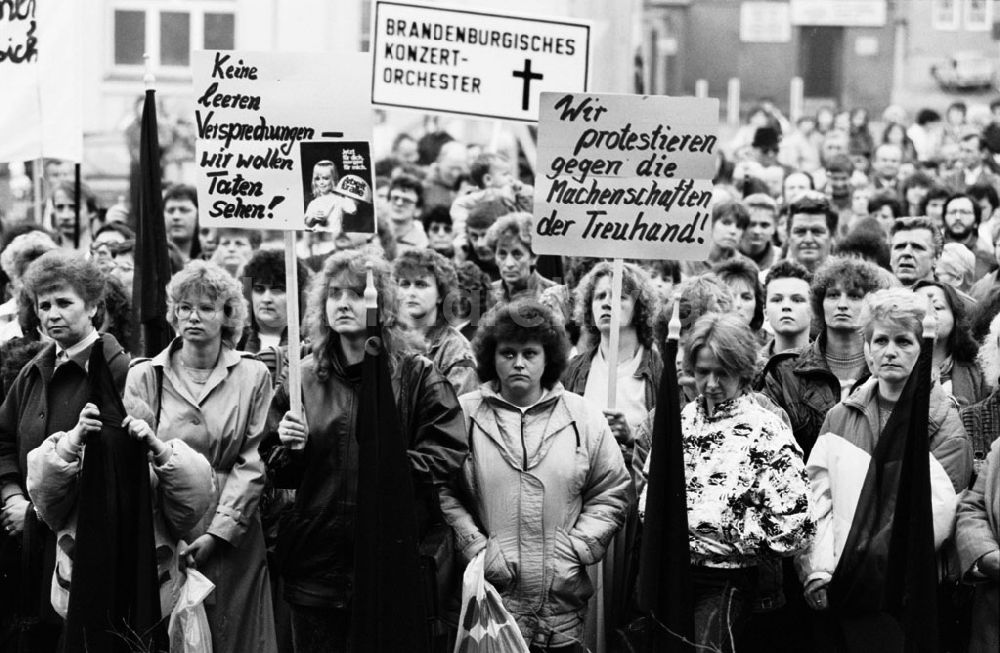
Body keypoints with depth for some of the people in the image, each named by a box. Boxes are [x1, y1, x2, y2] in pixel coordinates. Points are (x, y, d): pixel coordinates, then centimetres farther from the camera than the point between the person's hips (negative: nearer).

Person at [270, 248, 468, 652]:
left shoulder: (415, 376, 1)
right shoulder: (303, 379, 9)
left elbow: (449, 451, -7)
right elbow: (279, 476, 15)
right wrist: (288, 448, -6)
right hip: (317, 561, 3)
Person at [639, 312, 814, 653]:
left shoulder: (768, 433, -8)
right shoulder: (679, 421, 9)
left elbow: (792, 529, -13)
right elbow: (648, 492, 18)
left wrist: (724, 525, -14)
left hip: (725, 582, -5)